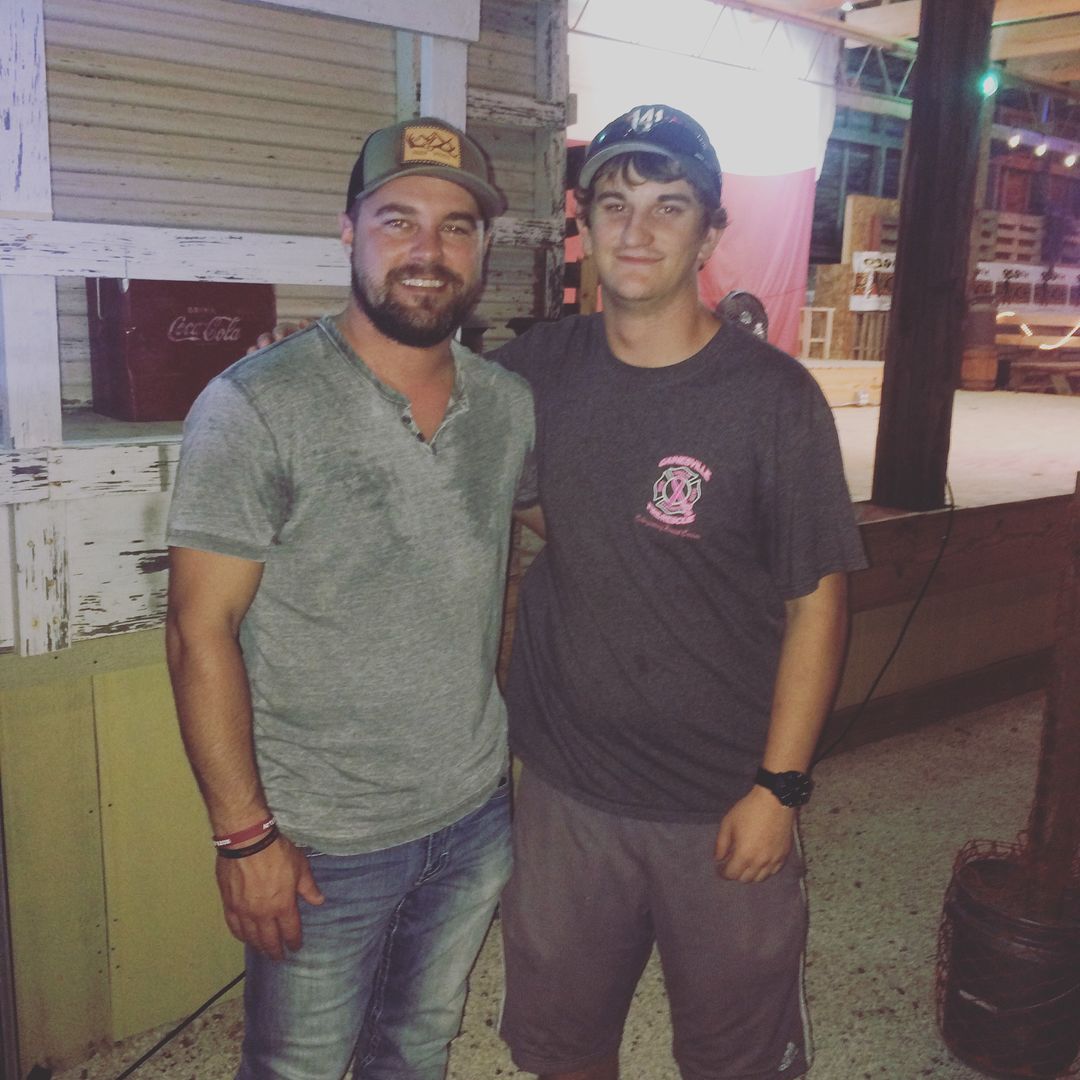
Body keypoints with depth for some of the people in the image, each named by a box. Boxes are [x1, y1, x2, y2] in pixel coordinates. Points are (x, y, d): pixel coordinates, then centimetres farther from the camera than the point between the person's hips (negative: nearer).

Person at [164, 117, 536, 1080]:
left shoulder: (512, 405, -1)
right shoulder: (255, 407, -17)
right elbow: (201, 631, -16)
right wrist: (243, 833, -16)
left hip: (478, 816, 5)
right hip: (320, 845, -4)